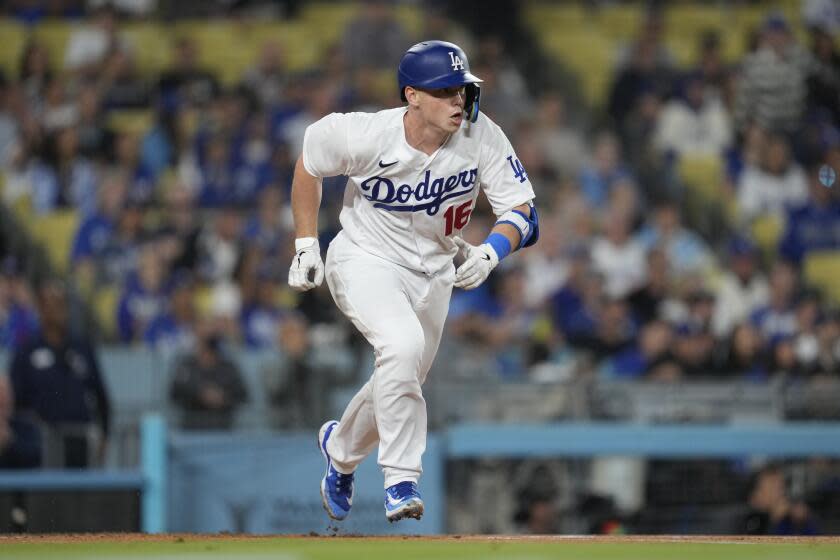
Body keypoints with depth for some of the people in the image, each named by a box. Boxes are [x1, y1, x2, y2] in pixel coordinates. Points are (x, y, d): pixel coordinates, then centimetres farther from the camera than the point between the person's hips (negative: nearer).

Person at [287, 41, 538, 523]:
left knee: (401, 382, 17)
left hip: (432, 274, 4)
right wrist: (306, 245, -4)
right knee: (403, 345, -31)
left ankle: (342, 447, 50)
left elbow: (522, 209, -17)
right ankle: (401, 480, -21)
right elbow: (308, 162, -5)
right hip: (365, 260, -4)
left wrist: (491, 252, -37)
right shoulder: (365, 136, -25)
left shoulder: (481, 136, -20)